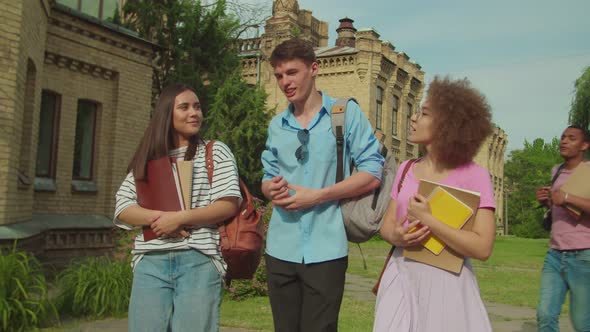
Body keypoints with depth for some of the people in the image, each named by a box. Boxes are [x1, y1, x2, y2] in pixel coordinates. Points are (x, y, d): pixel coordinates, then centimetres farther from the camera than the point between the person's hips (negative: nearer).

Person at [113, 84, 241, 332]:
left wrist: (179, 218, -12)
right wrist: (158, 217, -11)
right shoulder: (148, 158, 13)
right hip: (151, 262, 3)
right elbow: (122, 208, 8)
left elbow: (230, 204, -4)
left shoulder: (216, 152, 6)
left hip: (199, 260, -2)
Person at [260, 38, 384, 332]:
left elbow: (373, 174, -7)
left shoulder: (346, 113, -2)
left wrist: (317, 196, -15)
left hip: (325, 249, -4)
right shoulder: (276, 125, 12)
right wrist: (271, 189, -8)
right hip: (281, 249, 4)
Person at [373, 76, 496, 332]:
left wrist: (427, 220, -19)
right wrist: (395, 237, -12)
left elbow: (482, 248, -17)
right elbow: (387, 225, 11)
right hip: (401, 280, 4)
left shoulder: (474, 175, -11)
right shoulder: (406, 169, 6)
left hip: (446, 284, -4)